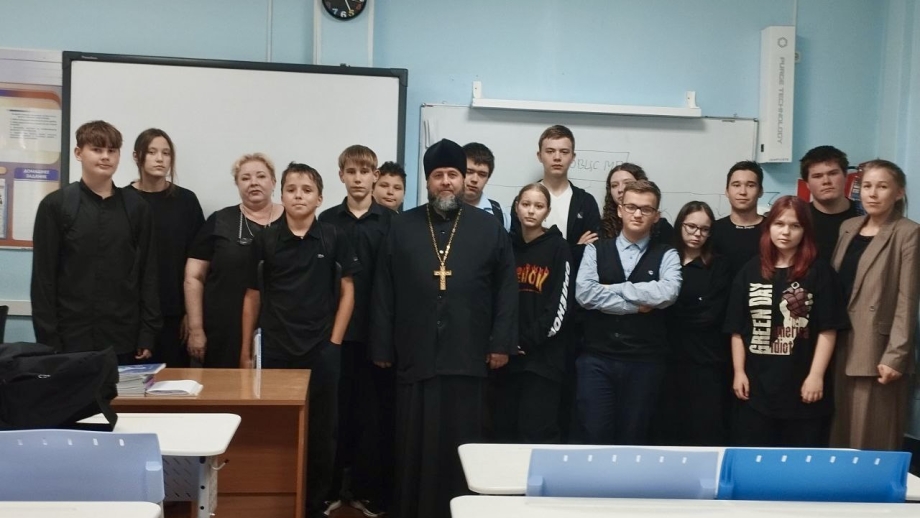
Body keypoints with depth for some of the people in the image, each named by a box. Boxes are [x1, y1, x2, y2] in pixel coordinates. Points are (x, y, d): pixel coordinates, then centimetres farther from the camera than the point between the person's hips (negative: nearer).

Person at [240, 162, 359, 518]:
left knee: (320, 431, 6)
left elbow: (347, 291, 3)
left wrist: (334, 342, -2)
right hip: (275, 349, 1)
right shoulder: (264, 241, 2)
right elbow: (252, 296, 6)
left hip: (321, 349, 0)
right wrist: (246, 349, 5)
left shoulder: (334, 238, -1)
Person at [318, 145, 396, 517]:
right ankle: (331, 486, 16)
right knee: (335, 409, 5)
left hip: (377, 330, -1)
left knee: (374, 411, 4)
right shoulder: (327, 220, 6)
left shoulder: (391, 221, 2)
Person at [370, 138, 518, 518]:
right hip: (415, 355, 1)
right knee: (414, 444, 6)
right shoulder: (402, 227, 8)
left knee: (461, 442, 7)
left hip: (467, 356, 0)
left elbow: (506, 289, 4)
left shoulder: (489, 228, 6)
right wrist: (382, 347, 2)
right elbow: (384, 292, 6)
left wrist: (502, 342, -3)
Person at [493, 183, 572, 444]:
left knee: (537, 433, -7)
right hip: (507, 354, 4)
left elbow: (559, 305, -5)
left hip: (543, 355, -4)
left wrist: (529, 341, -10)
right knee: (505, 430, 6)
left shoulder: (558, 248, 1)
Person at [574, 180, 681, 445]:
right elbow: (584, 293, -10)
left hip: (644, 361, 0)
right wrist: (636, 305, -12)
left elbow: (667, 293, -16)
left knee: (633, 439, 9)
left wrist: (611, 289, -11)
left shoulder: (666, 255, 5)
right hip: (597, 358, 0)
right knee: (594, 437, -1)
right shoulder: (596, 249, 6)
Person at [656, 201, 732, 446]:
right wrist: (691, 313, -9)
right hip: (669, 358, 2)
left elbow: (712, 316, -6)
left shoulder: (718, 266, 6)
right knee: (668, 429, 4)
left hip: (707, 361, -1)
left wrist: (674, 315, -7)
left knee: (707, 432, -1)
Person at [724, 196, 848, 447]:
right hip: (756, 385, 3)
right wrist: (739, 372, 3)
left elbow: (828, 330, -5)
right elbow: (737, 329, 7)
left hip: (802, 384, -2)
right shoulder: (750, 271, 7)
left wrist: (816, 375, -11)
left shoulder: (819, 272, -2)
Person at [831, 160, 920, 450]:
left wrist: (895, 356, -17)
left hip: (877, 351, -6)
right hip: (841, 347, 6)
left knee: (873, 438, -1)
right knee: (840, 435, 12)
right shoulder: (848, 228, 12)